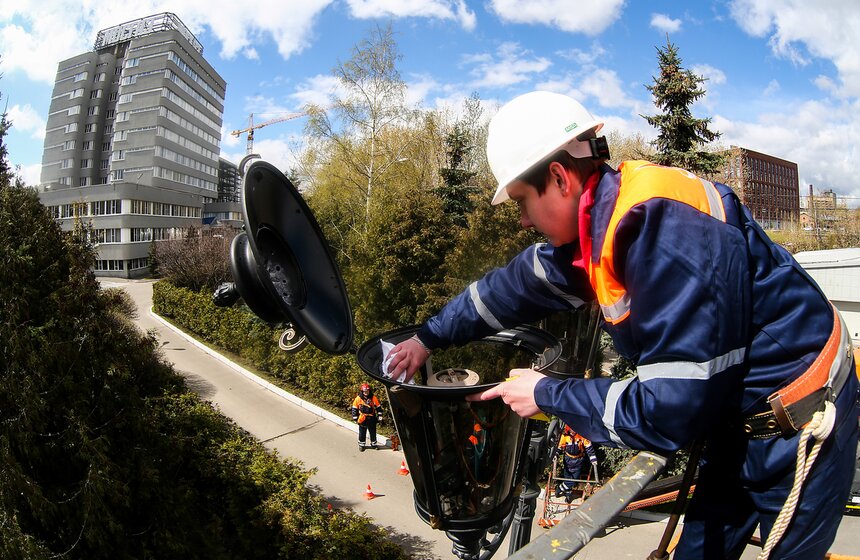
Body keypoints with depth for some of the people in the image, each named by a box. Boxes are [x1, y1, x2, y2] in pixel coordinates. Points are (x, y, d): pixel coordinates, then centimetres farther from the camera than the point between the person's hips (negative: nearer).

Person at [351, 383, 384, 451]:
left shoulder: (373, 398, -4)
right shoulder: (358, 398, -8)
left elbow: (378, 407, 4)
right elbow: (354, 408, 1)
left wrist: (379, 416, 3)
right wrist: (355, 417, 1)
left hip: (372, 419, 1)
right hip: (362, 419, -1)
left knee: (373, 432, 13)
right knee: (362, 433, 8)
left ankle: (373, 444, 30)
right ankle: (361, 445, 23)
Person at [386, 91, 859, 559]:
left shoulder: (666, 229, -33)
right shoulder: (593, 226, -5)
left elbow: (668, 412, -33)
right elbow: (512, 287, 9)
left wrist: (548, 396, -19)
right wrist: (429, 337, 18)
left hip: (798, 429, -8)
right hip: (735, 422, 8)